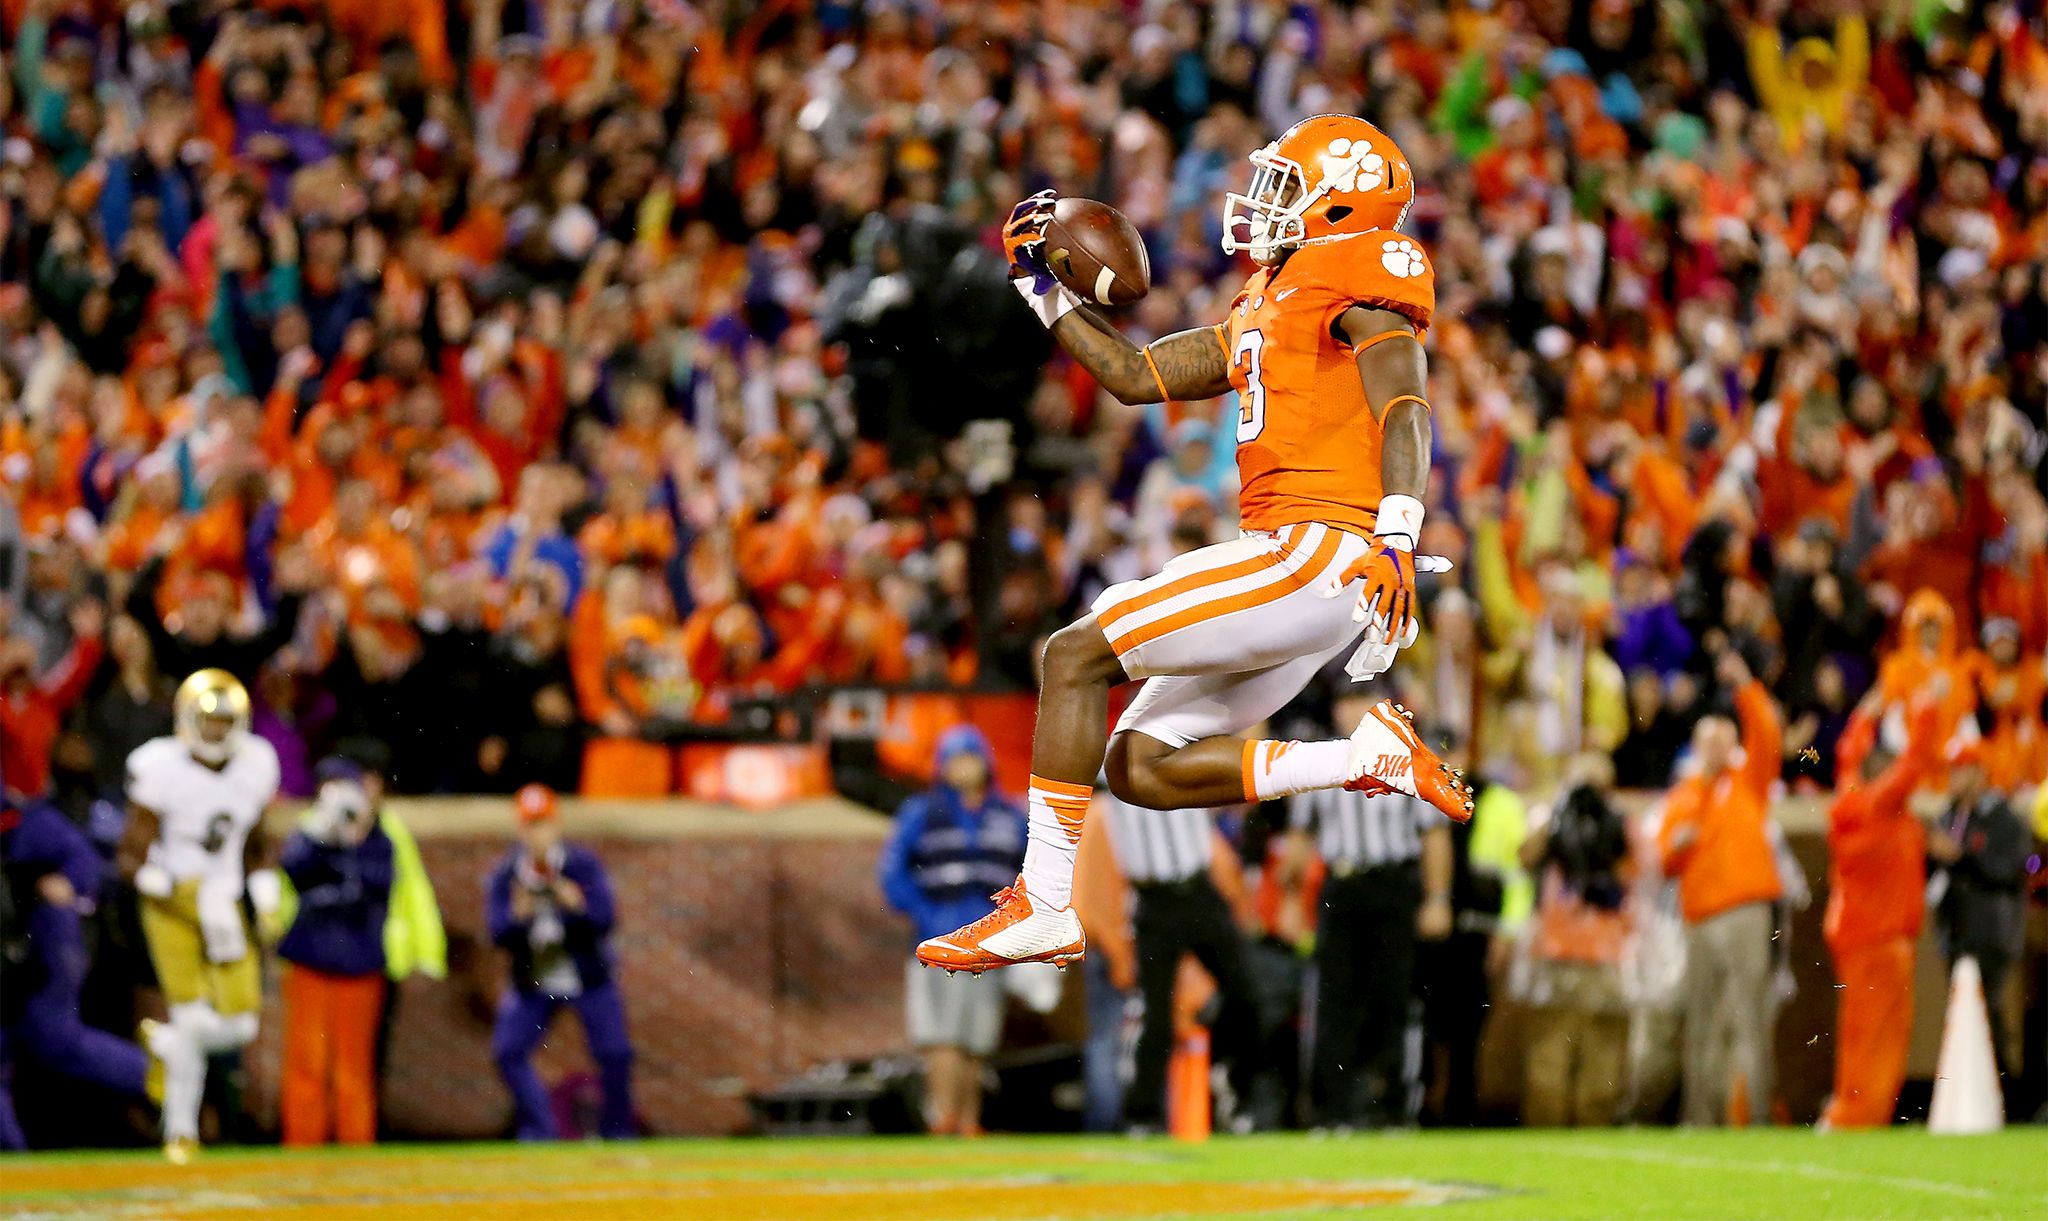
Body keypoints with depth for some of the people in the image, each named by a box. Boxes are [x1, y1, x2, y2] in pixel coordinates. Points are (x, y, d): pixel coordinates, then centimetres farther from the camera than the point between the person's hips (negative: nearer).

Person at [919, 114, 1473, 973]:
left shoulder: (1355, 278, -4)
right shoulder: (1266, 309, 24)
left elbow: (1402, 410, -17)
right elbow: (1134, 377, 28)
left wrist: (1395, 538, -30)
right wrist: (1045, 292, 24)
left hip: (1319, 552, -10)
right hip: (1291, 562, 10)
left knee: (1074, 654, -11)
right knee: (1139, 768, 8)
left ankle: (1045, 909, -11)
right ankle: (1368, 758, 2)